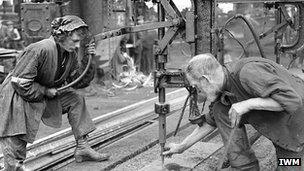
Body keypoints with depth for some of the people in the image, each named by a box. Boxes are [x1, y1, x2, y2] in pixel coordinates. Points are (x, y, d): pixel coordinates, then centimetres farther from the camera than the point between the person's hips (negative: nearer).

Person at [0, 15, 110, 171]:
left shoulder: (71, 53, -4)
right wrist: (45, 91, -21)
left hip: (47, 93, 8)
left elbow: (78, 82, 2)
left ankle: (82, 148, 9)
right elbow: (20, 82, -29)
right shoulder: (39, 50, -29)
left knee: (76, 100, 4)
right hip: (18, 96, -8)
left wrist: (86, 60, -11)